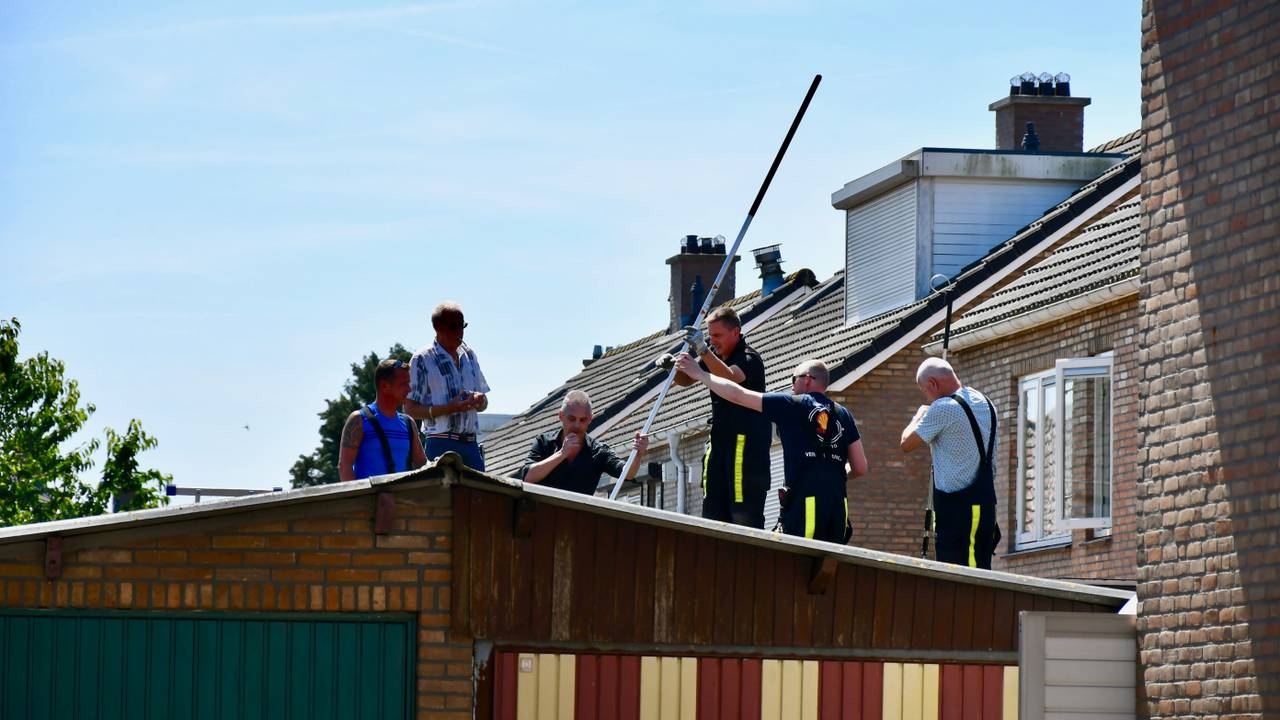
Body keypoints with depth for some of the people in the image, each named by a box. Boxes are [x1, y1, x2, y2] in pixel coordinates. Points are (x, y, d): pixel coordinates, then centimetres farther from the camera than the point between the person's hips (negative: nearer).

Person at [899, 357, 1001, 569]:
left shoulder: (943, 409, -13)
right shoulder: (985, 404, 14)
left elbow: (907, 444, -5)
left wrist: (919, 415, 12)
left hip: (958, 507, -9)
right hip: (984, 501, 9)